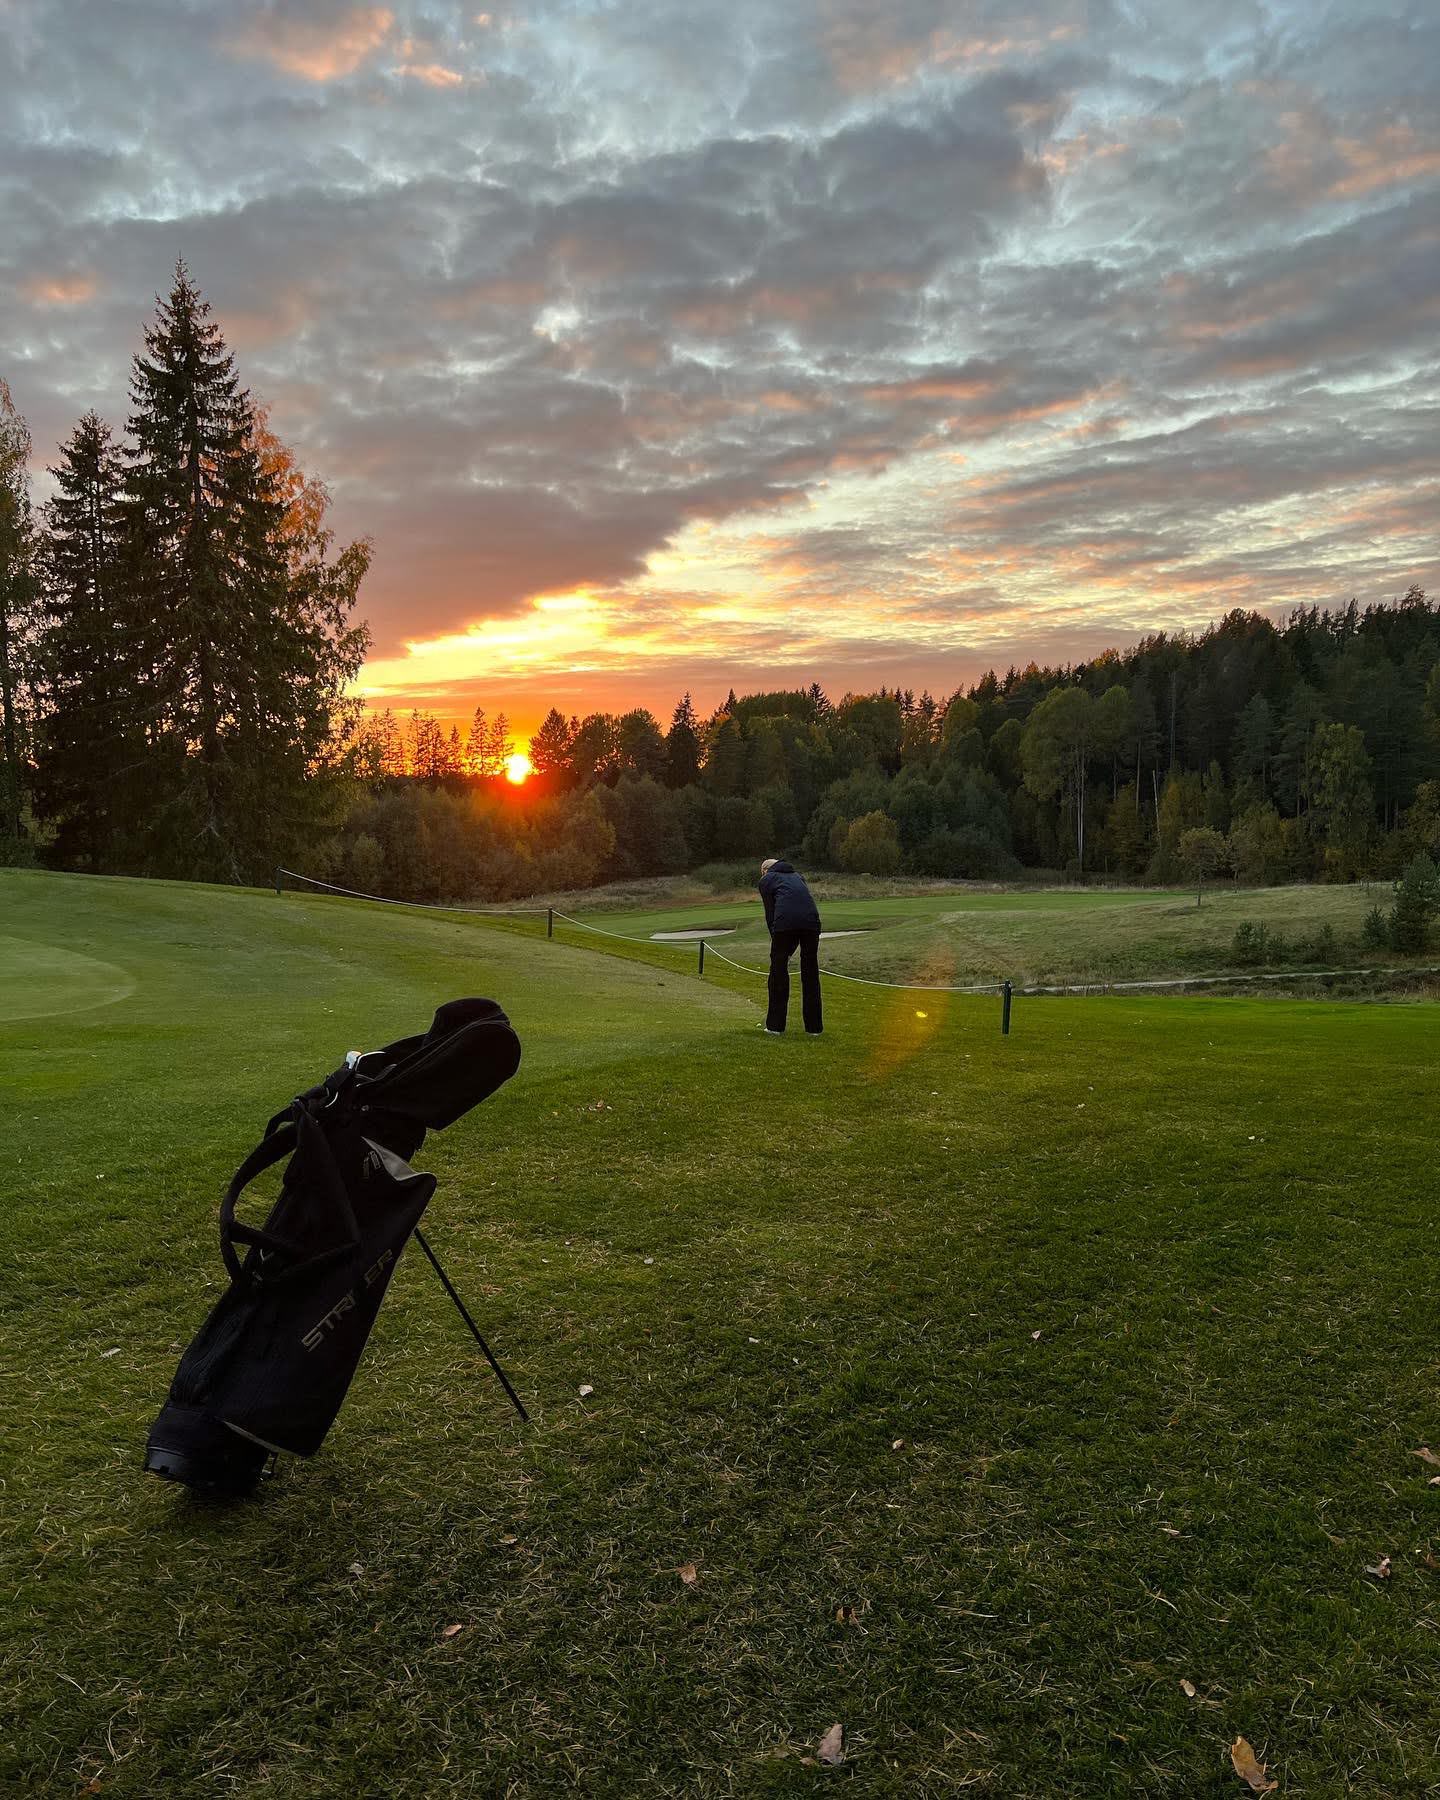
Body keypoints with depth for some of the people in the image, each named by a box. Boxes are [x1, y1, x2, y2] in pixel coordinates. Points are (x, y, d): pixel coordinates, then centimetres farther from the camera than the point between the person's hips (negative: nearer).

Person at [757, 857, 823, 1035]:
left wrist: (775, 938, 19)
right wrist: (793, 945, 27)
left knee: (779, 971, 9)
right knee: (811, 972, 13)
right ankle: (814, 1027, 17)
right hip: (811, 918, 4)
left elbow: (770, 913, 12)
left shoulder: (766, 880, 21)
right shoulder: (796, 876, 35)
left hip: (785, 921, -4)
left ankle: (775, 1026, 13)